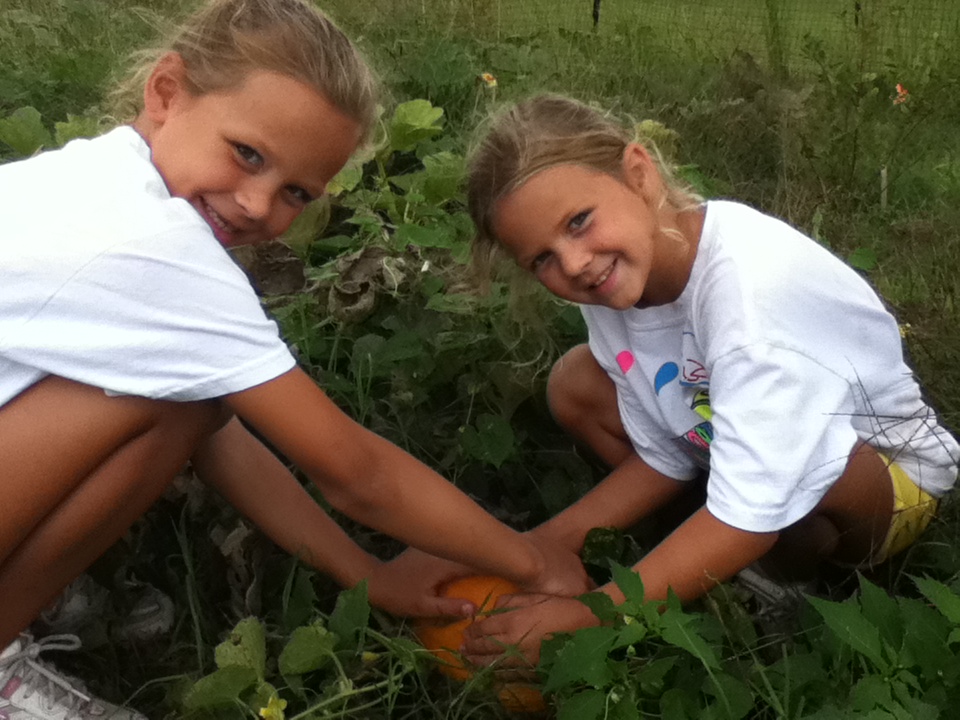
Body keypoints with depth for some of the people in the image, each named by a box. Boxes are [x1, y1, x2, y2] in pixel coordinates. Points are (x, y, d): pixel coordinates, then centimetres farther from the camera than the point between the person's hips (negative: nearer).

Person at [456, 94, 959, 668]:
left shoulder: (751, 285, -36)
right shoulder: (614, 288, -14)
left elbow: (752, 515, -37)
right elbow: (663, 458, -3)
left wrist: (586, 616, -37)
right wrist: (546, 544, -13)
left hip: (892, 472, -6)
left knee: (796, 463, -39)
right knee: (575, 383, -6)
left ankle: (790, 581, -4)